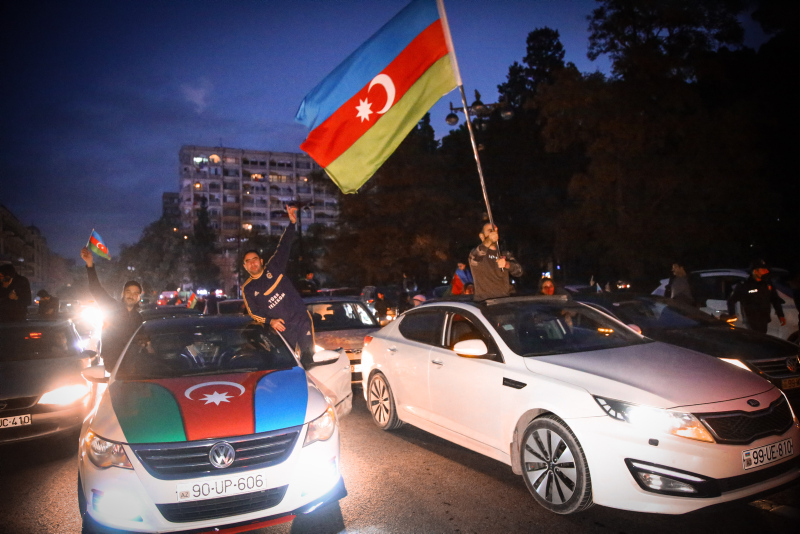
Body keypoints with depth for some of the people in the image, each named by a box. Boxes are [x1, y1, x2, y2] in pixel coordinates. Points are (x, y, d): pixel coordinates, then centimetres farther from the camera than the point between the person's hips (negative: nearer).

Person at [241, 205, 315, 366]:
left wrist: (292, 223, -10)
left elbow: (284, 246, 0)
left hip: (301, 318, -1)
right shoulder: (247, 289, 7)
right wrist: (270, 321, -12)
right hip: (282, 328, 1)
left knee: (308, 357, -1)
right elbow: (253, 312, 6)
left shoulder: (273, 267, 5)